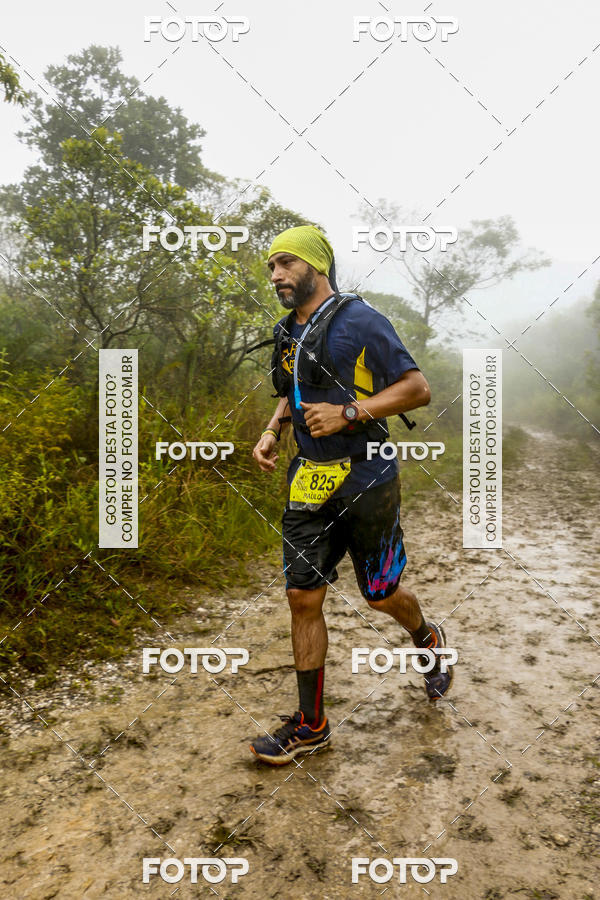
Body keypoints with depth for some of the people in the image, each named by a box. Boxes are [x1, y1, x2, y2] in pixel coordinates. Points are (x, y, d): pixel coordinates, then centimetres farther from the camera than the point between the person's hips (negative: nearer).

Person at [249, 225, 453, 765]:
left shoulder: (360, 321, -10)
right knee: (303, 597, 3)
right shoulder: (287, 333, 12)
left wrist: (348, 413, -20)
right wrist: (272, 432, 9)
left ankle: (429, 641, 43)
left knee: (381, 594, 8)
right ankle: (311, 725, 17)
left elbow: (418, 389, -12)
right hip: (310, 481, 6)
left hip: (365, 478, -6)